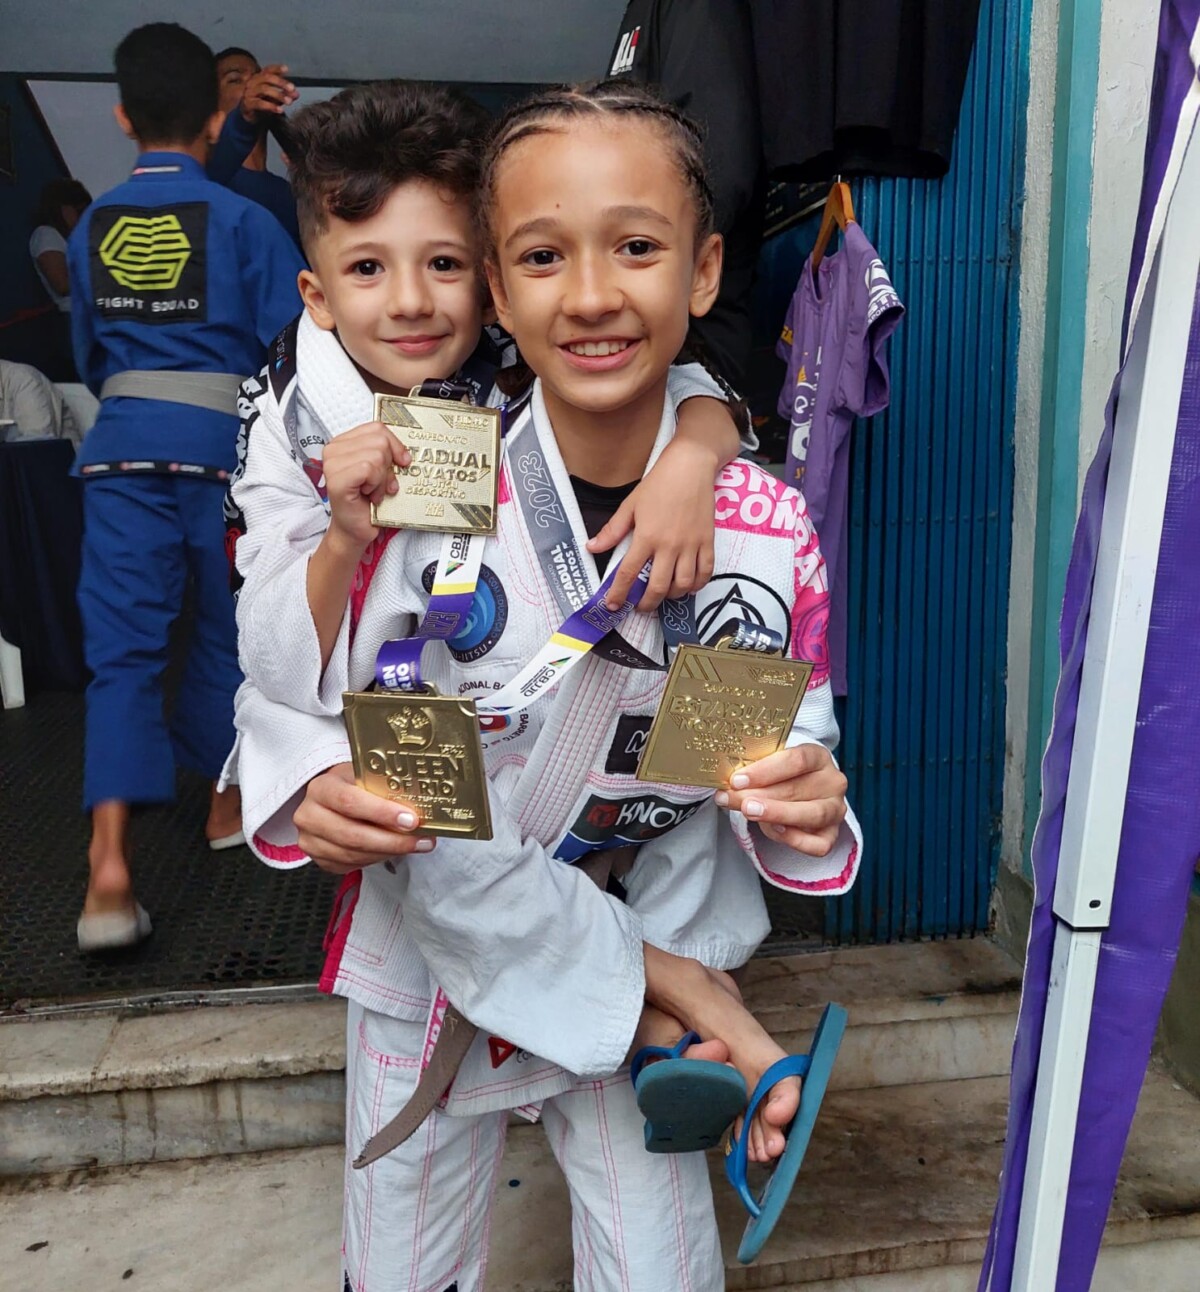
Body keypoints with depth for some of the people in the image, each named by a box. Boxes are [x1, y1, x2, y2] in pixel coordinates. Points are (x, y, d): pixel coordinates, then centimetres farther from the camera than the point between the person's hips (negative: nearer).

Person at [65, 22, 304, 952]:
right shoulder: (243, 220, -3)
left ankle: (110, 866, -13)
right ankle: (228, 805, 30)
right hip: (224, 446, -2)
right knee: (228, 633, 14)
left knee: (122, 645, -1)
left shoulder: (93, 228, 10)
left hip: (123, 447, 2)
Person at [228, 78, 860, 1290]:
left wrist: (805, 813, -25)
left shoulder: (772, 532, -13)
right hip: (430, 980, 0)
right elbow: (280, 691, -11)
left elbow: (796, 750, -2)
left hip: (651, 997, 1)